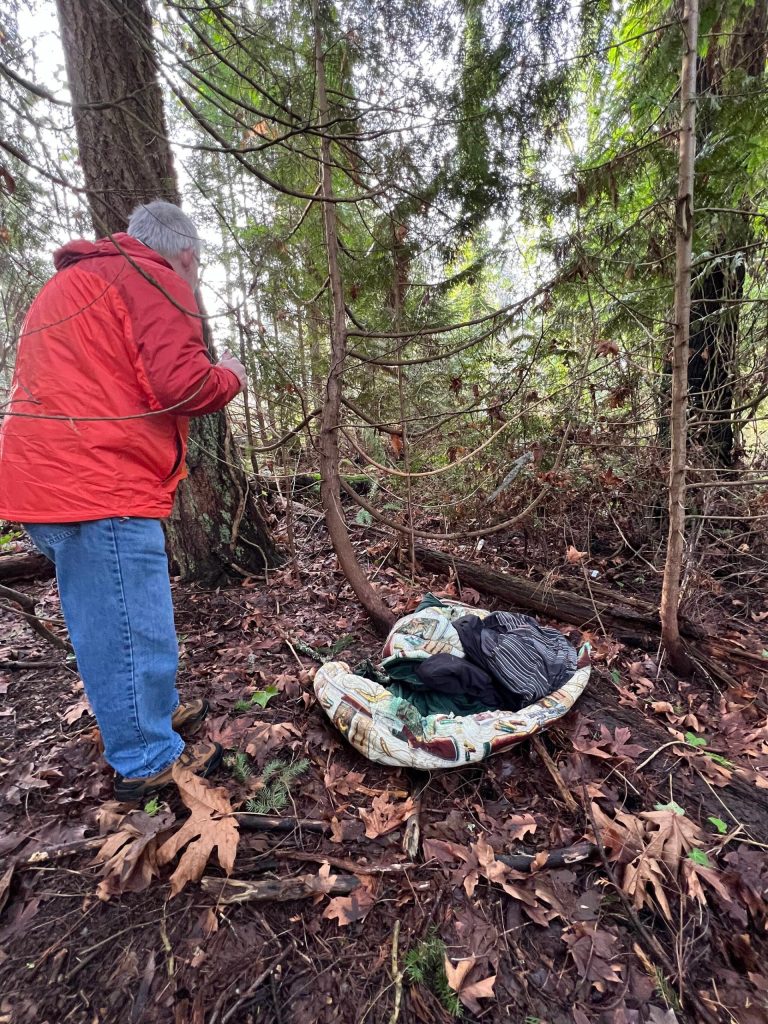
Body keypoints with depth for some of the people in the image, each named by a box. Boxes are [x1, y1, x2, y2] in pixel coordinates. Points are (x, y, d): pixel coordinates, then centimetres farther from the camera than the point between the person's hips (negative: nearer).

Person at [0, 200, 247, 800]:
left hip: (51, 481, 10)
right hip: (101, 488, -10)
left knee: (115, 621, 19)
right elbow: (181, 385, -18)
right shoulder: (155, 282, -5)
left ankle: (157, 711, 36)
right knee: (131, 629, 0)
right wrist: (231, 377, 1)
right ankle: (148, 762, 16)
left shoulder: (74, 282, 27)